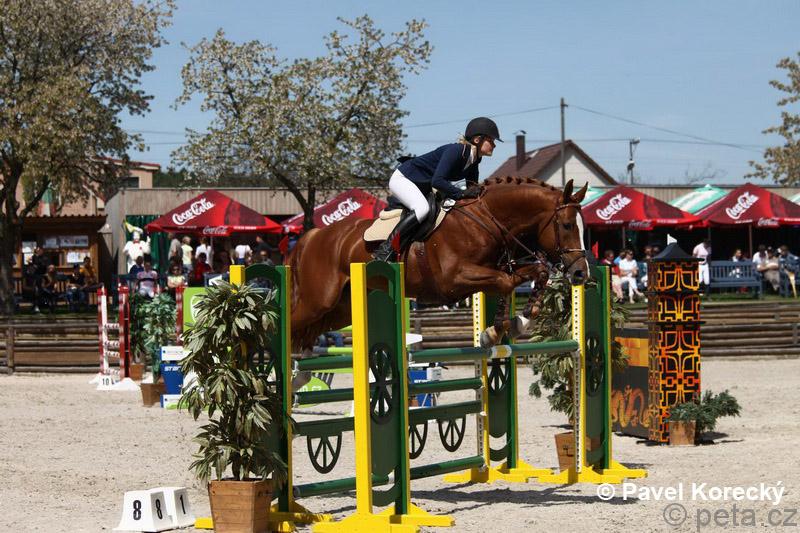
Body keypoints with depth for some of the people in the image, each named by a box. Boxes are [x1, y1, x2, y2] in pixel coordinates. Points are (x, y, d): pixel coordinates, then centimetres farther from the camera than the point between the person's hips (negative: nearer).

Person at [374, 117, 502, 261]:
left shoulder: (475, 159, -2)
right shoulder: (455, 151, -29)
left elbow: (473, 187, 8)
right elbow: (437, 181, -38)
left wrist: (476, 193, -14)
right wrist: (461, 194, -37)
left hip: (424, 187, 10)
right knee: (422, 208, -35)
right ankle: (386, 248, -33)